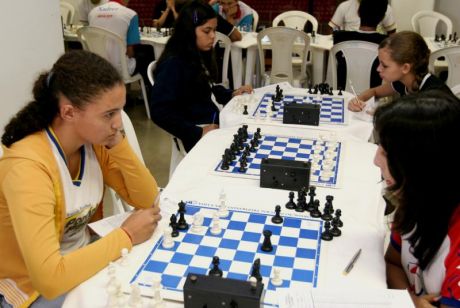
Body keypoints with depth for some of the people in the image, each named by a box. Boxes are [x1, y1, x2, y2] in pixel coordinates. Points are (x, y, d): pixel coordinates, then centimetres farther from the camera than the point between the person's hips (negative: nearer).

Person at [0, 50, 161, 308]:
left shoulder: (94, 142, -8)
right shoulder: (28, 167, -30)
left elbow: (147, 199, -5)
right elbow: (49, 278, -37)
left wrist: (118, 144, -19)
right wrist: (126, 236, -26)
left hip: (86, 256, 6)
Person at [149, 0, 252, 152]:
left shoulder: (200, 56, 8)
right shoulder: (173, 65, -18)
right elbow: (160, 112, -22)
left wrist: (231, 94, 6)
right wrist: (198, 133, -22)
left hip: (215, 123, 9)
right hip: (198, 137, -8)